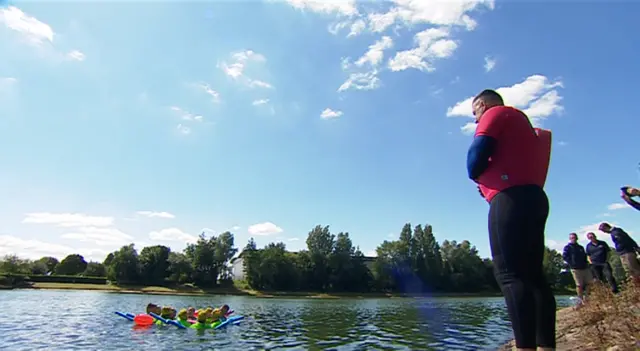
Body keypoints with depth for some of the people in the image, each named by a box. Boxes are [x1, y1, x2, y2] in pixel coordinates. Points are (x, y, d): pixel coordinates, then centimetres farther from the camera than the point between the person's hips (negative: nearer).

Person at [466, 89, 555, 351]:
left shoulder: (495, 113, 5)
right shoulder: (521, 123, 32)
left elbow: (476, 159, -8)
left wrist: (476, 173, 12)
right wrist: (485, 181, 17)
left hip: (511, 199, -9)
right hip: (532, 198, 9)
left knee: (510, 273, -16)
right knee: (532, 274, 4)